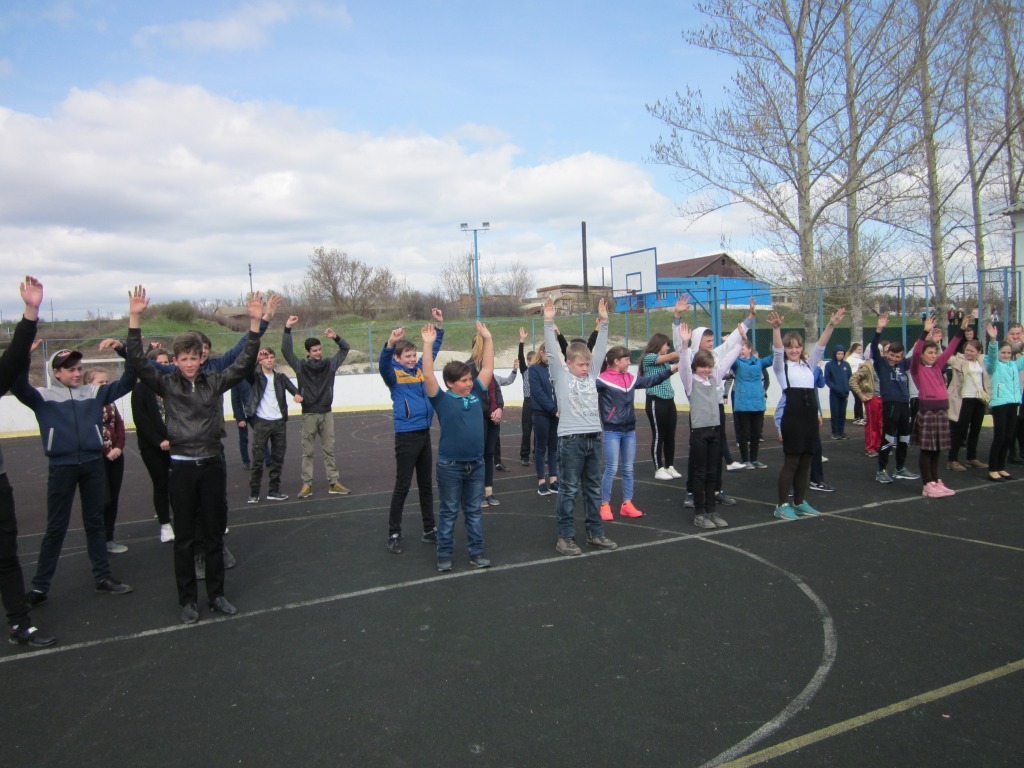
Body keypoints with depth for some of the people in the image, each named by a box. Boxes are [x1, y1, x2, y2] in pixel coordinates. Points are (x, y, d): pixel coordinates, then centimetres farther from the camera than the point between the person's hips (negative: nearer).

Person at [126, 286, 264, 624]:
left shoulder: (215, 381, 3)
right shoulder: (167, 384, 1)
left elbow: (245, 362, -5)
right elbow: (138, 360, -10)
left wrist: (255, 322, -15)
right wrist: (135, 319, -21)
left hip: (213, 465, 1)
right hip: (182, 467, -1)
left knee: (215, 534, 10)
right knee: (184, 538, 8)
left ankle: (216, 595, 23)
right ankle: (188, 600, 19)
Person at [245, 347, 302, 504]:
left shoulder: (281, 377, 11)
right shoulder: (255, 376, 2)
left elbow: (292, 387, -6)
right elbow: (246, 370, -19)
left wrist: (297, 394, -29)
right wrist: (255, 359, -38)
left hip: (279, 422, 4)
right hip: (261, 422, -3)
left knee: (278, 459, 7)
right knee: (258, 459, -1)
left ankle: (273, 491, 17)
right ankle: (253, 493, 6)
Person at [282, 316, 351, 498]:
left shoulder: (329, 364, 1)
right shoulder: (301, 366, -2)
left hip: (327, 413, 1)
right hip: (309, 414, -1)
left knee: (329, 450, 6)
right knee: (307, 452, 4)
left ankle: (334, 483, 9)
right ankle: (307, 484, 8)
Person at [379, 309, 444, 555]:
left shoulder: (420, 369, 9)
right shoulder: (393, 373, -6)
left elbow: (433, 349, 18)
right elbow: (383, 363, -27)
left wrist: (439, 325, 9)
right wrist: (390, 342, -45)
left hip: (424, 433, 6)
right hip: (406, 436, -6)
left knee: (426, 484, 14)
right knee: (402, 486, 0)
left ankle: (430, 530, 25)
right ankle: (394, 535, 11)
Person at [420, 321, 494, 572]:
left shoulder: (476, 394, 5)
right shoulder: (442, 400, -8)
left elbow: (487, 368, 8)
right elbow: (428, 376, -19)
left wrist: (487, 338, 3)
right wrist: (428, 345, -24)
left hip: (476, 464, 4)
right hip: (450, 466, -4)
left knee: (474, 510, 14)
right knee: (448, 511, 8)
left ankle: (476, 552, 24)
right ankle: (444, 554, 19)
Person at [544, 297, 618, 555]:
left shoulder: (591, 374, 11)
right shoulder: (561, 376, -1)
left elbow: (600, 349, 7)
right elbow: (551, 350, -11)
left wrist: (603, 322, 0)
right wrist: (548, 322, -19)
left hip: (594, 438, 5)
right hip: (571, 439, -5)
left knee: (593, 489, 13)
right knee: (568, 490, 1)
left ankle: (595, 534, 23)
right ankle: (565, 537, 9)